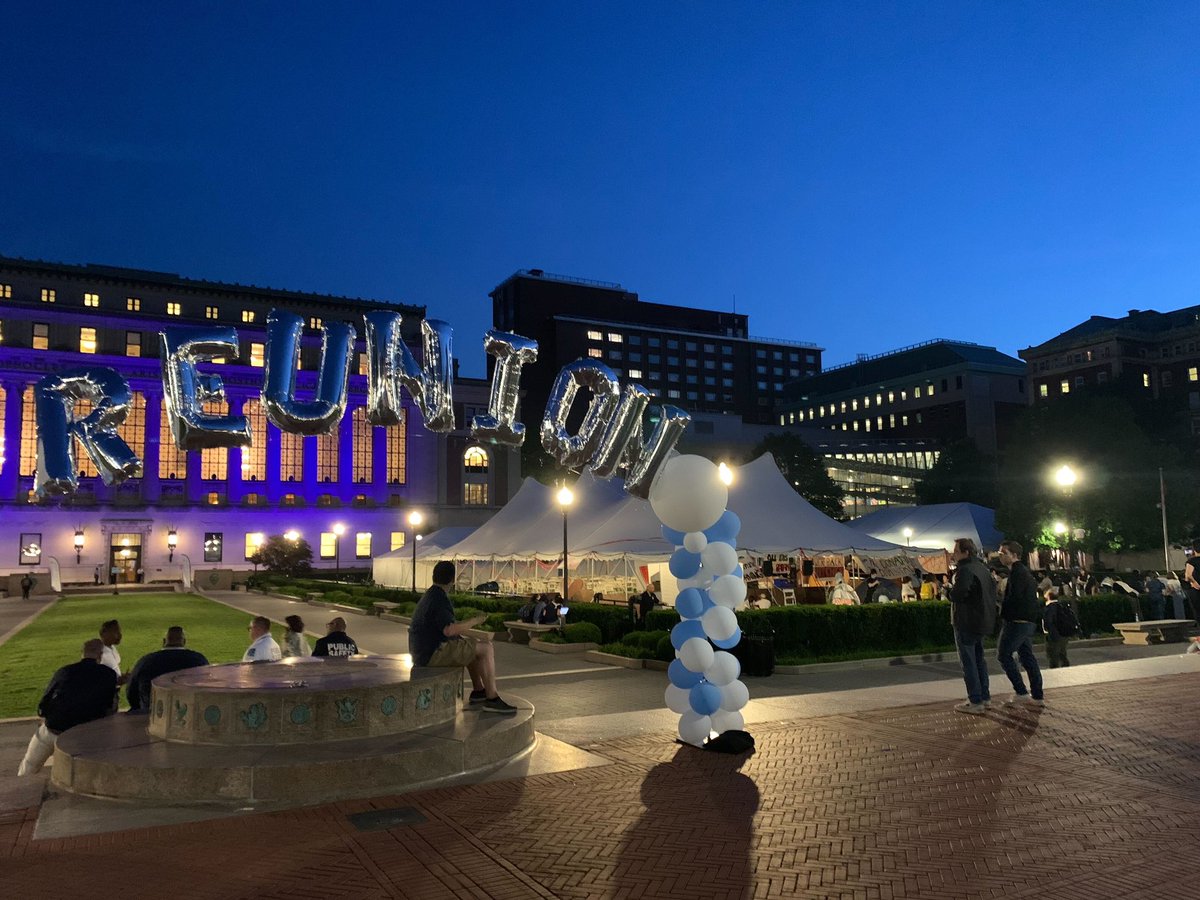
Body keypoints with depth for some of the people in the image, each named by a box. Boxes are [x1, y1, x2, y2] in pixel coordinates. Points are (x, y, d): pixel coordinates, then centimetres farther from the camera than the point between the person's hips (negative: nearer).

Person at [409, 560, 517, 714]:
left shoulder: (428, 595, 13)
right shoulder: (439, 598, -19)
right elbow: (449, 630, -31)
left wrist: (469, 636, 19)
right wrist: (474, 621, -16)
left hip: (426, 651, 10)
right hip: (434, 653, -10)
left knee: (474, 645, 26)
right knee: (486, 648, -11)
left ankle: (478, 691, 27)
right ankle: (492, 699, -8)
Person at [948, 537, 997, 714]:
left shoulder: (965, 570, -20)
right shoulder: (982, 567, 11)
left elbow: (956, 595, -29)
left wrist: (950, 588, -7)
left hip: (966, 622, -10)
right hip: (983, 621, 10)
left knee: (968, 662, -3)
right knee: (979, 659, 19)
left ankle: (975, 702, -1)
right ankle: (985, 697, 25)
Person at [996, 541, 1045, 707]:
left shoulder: (1016, 572, -15)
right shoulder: (1025, 571, 17)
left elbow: (1015, 598, -21)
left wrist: (1002, 611, -7)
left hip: (1017, 621, -10)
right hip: (1029, 622, 10)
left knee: (1004, 654, -3)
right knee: (1027, 656, 12)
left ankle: (1021, 693, -4)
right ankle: (1037, 696, 13)